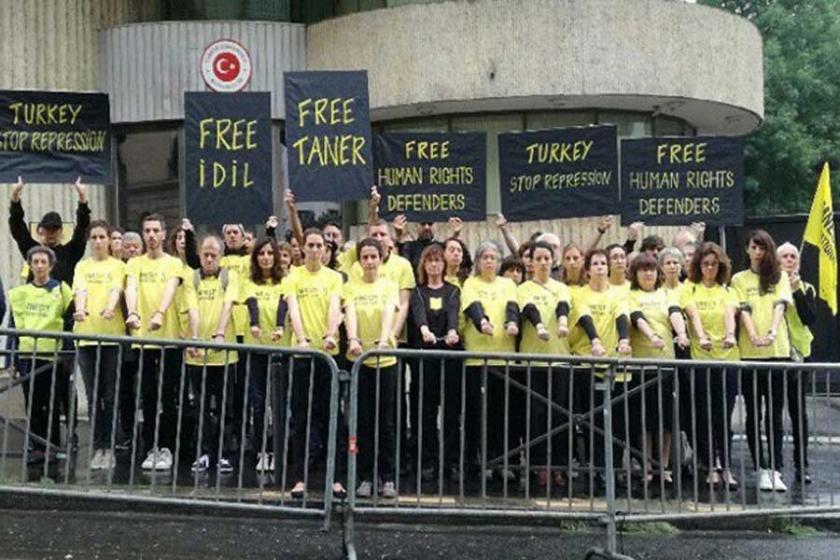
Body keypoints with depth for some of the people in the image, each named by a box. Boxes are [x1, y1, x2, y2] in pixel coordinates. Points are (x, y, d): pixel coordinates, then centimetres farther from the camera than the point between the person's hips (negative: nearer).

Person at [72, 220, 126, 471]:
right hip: (86, 334, 2)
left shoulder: (118, 265, 7)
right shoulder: (82, 267, 13)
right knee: (93, 396, 4)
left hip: (113, 334, -2)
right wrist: (80, 309, -27)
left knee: (110, 396, 0)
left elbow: (116, 290, -11)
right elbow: (80, 291, -5)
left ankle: (108, 447, 8)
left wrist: (110, 308, -33)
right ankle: (98, 447, 10)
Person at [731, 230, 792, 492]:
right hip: (749, 353, 0)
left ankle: (775, 469, 3)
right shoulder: (739, 279, 9)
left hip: (778, 350, 0)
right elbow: (744, 310, -4)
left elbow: (780, 305, -5)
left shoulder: (780, 276, 11)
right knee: (754, 414, 3)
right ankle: (762, 469, 7)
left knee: (775, 413, 1)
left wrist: (773, 332, -23)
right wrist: (753, 336, -22)